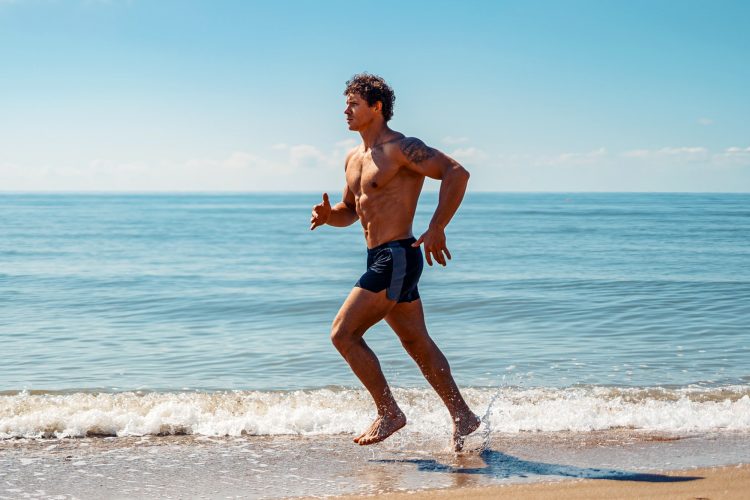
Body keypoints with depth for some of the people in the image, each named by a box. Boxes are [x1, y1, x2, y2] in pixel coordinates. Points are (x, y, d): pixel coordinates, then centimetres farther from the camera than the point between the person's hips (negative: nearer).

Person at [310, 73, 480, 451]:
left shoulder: (401, 148, -12)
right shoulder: (354, 159, 16)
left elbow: (456, 172, -21)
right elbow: (350, 211, 26)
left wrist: (436, 229, -25)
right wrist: (328, 215, 2)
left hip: (397, 257, -9)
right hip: (381, 260, 9)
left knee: (343, 333, -11)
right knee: (417, 344, 13)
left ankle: (389, 413, 0)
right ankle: (463, 417, 21)